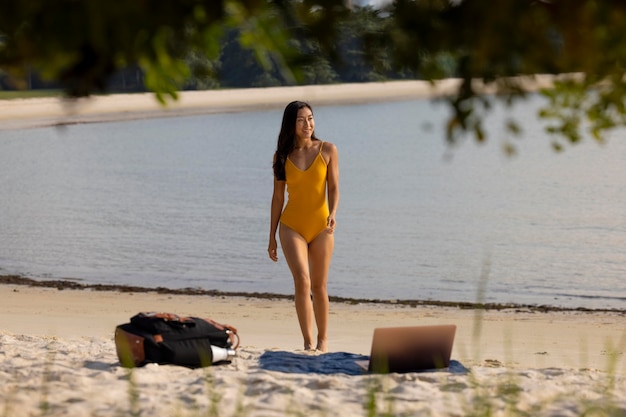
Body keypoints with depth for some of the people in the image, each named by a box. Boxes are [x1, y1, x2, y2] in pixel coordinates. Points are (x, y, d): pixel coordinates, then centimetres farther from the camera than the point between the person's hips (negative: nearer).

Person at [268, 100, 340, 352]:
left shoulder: (327, 150, 2)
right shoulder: (282, 156, 4)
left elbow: (333, 187, -2)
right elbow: (278, 196, 8)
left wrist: (333, 214, -22)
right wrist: (272, 237, 9)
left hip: (321, 227, 0)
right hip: (291, 226, 0)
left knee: (319, 286, 7)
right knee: (302, 280, -16)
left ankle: (323, 340, 25)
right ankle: (308, 344, -13)